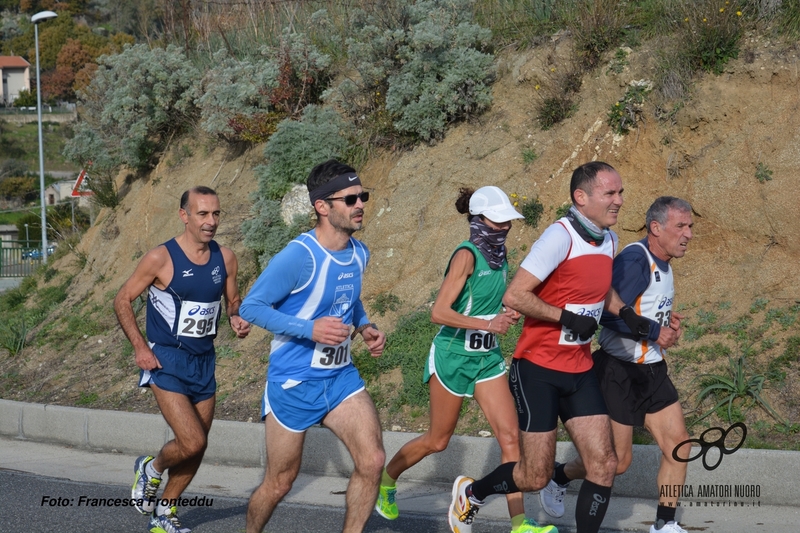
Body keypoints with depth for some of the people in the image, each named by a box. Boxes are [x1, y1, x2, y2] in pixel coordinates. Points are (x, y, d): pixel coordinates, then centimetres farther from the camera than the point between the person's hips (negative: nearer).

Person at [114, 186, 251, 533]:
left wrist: (236, 318, -7)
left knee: (196, 448, 10)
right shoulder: (161, 258, -14)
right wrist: (140, 347, -13)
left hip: (205, 361, 6)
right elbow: (123, 300, -5)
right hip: (167, 361, -6)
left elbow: (232, 300, 16)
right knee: (193, 442, -17)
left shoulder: (225, 259, 0)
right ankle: (151, 468, 15)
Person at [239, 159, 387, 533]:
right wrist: (310, 329, -26)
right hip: (294, 382, -6)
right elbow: (251, 307, -16)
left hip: (340, 376, 6)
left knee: (372, 460, -12)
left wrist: (365, 328, 3)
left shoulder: (359, 254, 3)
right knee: (280, 482, 5)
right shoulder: (298, 257, -20)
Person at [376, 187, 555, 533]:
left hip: (488, 356, 7)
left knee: (510, 436, -6)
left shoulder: (499, 254, 5)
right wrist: (487, 325, -31)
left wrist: (506, 315, 1)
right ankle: (386, 479, 34)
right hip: (454, 353, -6)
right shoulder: (467, 255, -18)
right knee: (437, 440, 9)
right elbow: (439, 312, -24)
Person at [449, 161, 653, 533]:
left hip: (579, 370, 7)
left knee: (604, 464, -3)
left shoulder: (609, 240, 6)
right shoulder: (561, 236, -19)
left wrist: (624, 312, 8)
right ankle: (470, 494, 26)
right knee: (535, 477, -1)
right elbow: (514, 295, -22)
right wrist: (567, 317, -23)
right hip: (538, 369, -7)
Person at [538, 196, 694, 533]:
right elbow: (609, 313, -28)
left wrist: (667, 321, 5)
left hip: (652, 370, 9)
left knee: (678, 446, 0)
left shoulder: (663, 264, 10)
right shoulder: (635, 260, -20)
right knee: (617, 461, -1)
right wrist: (655, 332, -22)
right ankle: (558, 478, 25)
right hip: (618, 371, -9)